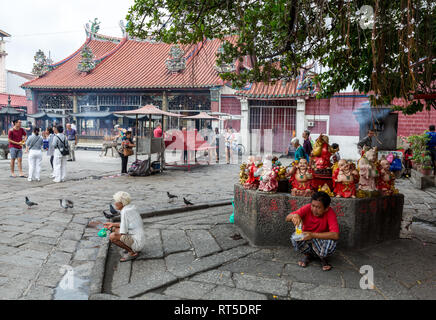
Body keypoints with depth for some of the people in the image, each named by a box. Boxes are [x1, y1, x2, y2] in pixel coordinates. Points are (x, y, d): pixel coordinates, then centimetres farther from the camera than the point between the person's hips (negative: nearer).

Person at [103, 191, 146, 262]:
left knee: (112, 237, -22)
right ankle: (131, 248, 13)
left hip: (137, 242, -10)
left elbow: (123, 233, -18)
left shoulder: (125, 212, -20)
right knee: (114, 229, 16)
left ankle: (132, 252, -7)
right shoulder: (130, 208, 6)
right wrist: (112, 224, 12)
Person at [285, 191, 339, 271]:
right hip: (306, 242, 2)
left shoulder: (330, 213, -22)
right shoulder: (307, 208, -16)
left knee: (331, 243, -34)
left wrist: (313, 235, -39)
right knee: (295, 239, -29)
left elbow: (335, 235, -34)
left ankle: (322, 257, 2)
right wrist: (294, 215, -43)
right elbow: (287, 218, -18)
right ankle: (307, 255, 3)